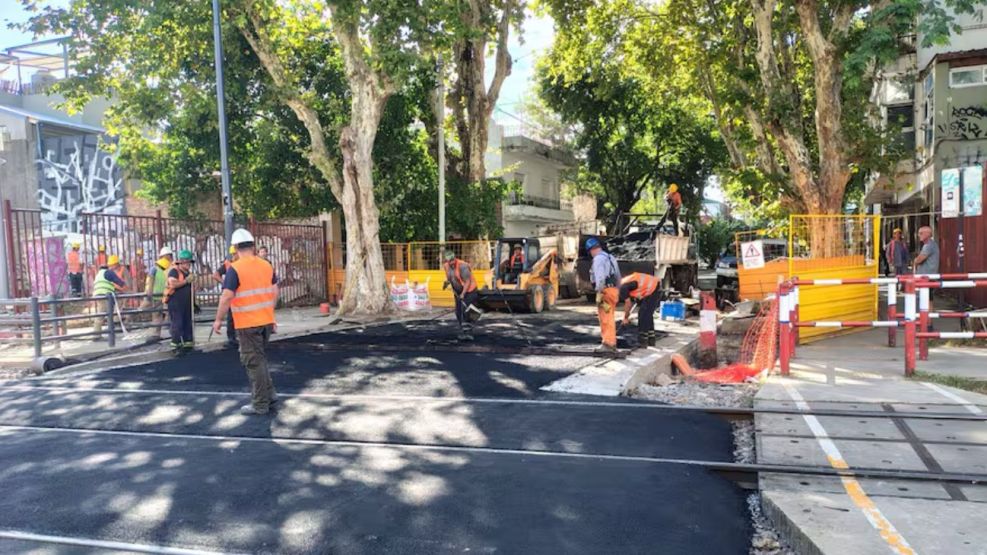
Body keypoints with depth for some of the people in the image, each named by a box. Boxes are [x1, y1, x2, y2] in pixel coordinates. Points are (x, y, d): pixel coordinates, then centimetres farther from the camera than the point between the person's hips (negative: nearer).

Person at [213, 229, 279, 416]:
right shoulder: (267, 266, 5)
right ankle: (269, 394, 23)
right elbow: (275, 292, 11)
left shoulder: (235, 269, -13)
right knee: (260, 358, 22)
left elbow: (226, 297, -17)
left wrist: (218, 320, -6)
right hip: (266, 321, 6)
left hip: (247, 324, -6)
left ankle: (260, 404, 9)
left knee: (254, 362, 2)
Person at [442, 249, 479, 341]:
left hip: (469, 291, -8)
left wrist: (463, 294, -28)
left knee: (466, 312, -17)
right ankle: (463, 332, 27)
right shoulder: (446, 266, -1)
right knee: (458, 313, 11)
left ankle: (468, 334, -15)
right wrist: (447, 283, 0)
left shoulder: (462, 266, -24)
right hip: (458, 292, 8)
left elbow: (468, 281, -22)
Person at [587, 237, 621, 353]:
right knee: (609, 319, 16)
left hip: (605, 290, -9)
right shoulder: (611, 258, 18)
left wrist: (600, 294, -21)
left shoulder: (598, 259, -11)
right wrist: (617, 292, 25)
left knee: (606, 319, -6)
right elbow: (618, 277, 21)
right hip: (613, 290, 9)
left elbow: (600, 277, -22)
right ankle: (611, 343, 22)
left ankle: (608, 344, -4)